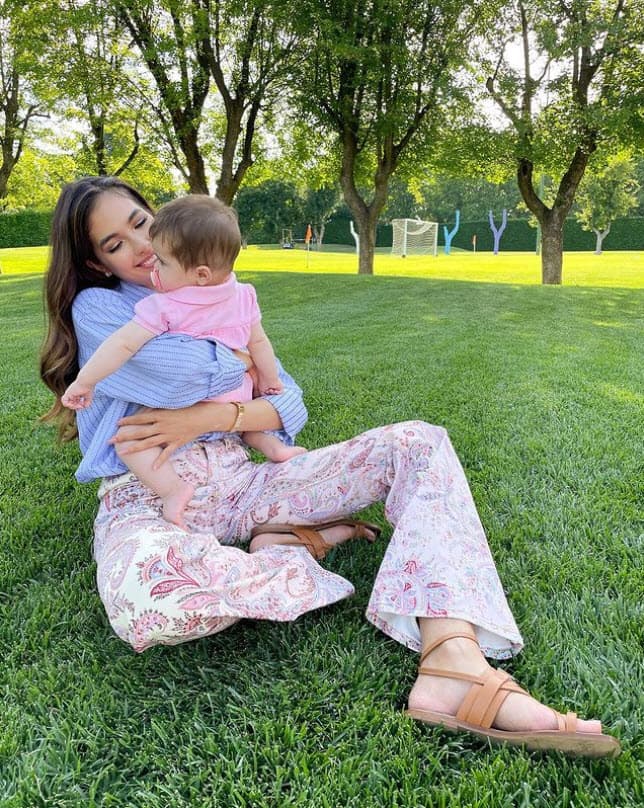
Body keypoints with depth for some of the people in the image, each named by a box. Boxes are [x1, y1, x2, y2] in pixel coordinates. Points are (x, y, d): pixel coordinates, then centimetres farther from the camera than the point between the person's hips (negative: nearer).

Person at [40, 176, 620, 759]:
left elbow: (291, 405, 7)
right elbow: (185, 373, -19)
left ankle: (455, 666, -33)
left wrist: (209, 416, -12)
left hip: (237, 481, 5)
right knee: (144, 602, -44)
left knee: (419, 443, -9)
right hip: (147, 503, -5)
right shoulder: (95, 307, 1)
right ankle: (309, 546, -11)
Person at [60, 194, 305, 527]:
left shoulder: (163, 307, -21)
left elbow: (122, 345, -23)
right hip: (235, 402, 6)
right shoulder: (243, 296, -4)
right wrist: (271, 381, 20)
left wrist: (83, 382, -12)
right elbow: (259, 344, 5)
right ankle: (274, 445, 16)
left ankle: (172, 487, -22)